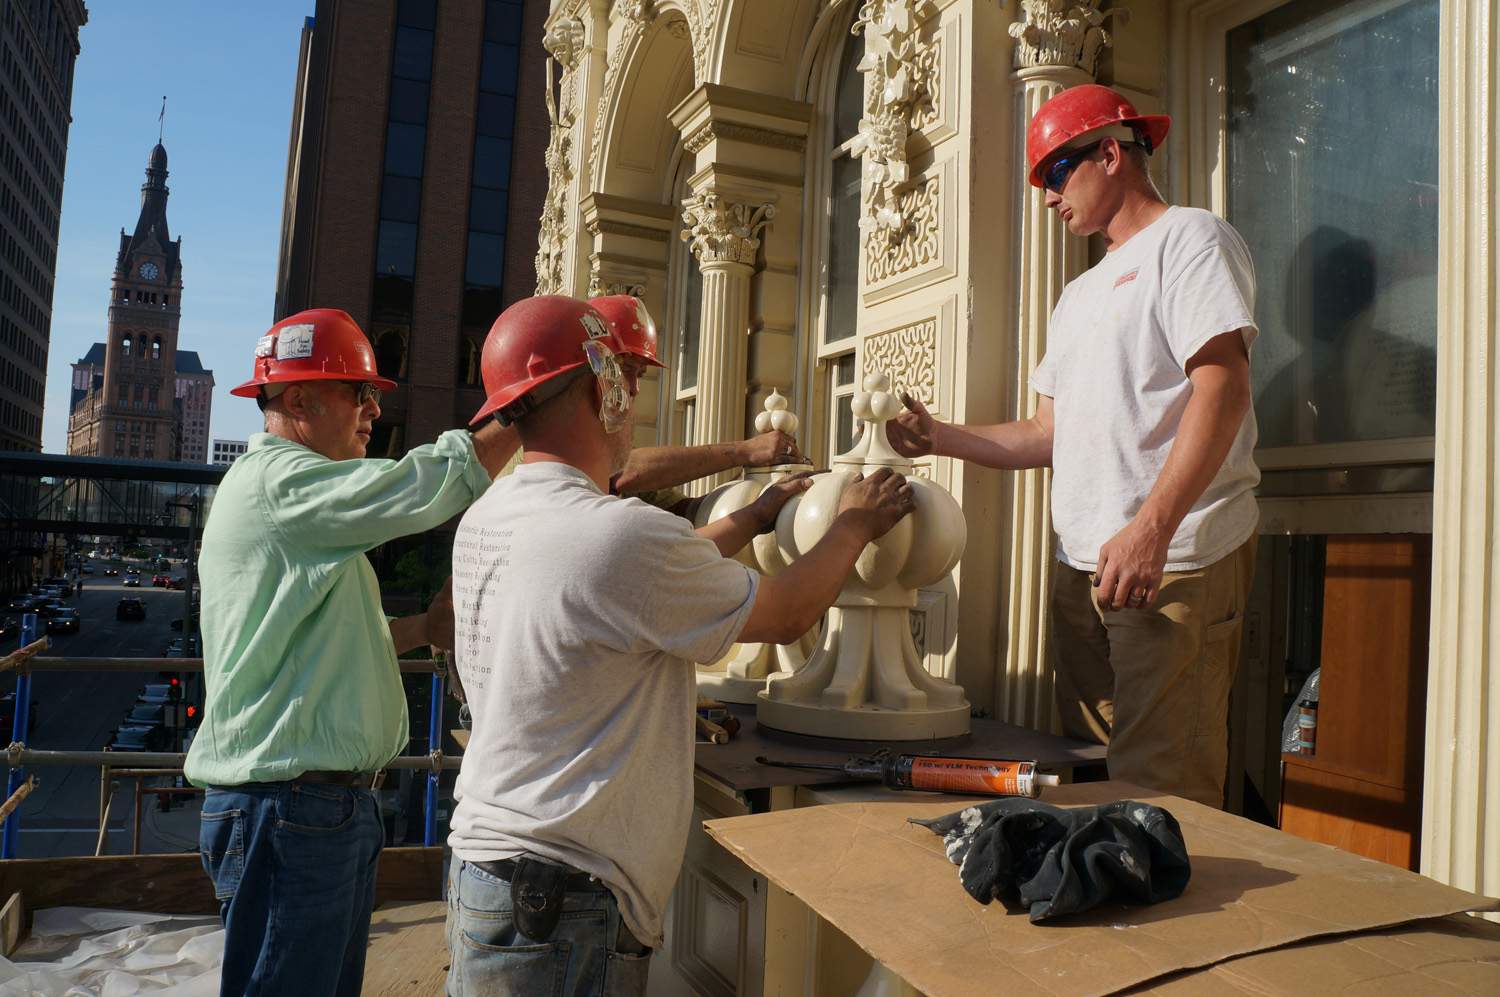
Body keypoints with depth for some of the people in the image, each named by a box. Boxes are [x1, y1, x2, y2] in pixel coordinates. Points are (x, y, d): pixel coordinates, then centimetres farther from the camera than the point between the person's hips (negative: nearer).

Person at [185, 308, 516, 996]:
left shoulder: (294, 499, 21)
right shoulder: (277, 480, -13)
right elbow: (434, 483, -22)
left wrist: (428, 624, 13)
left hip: (333, 802, 10)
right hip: (287, 806, -10)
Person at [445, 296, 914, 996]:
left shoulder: (483, 521, 3)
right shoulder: (621, 535, -24)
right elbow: (785, 616, -9)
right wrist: (854, 525, 7)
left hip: (479, 864, 9)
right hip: (559, 912, -9)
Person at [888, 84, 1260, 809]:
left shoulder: (1189, 238, 0)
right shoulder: (1079, 294, 25)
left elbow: (1223, 389, -14)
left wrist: (1151, 529, -24)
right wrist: (939, 437, 12)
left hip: (1177, 561, -8)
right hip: (1082, 567, 8)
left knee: (1158, 790, -9)